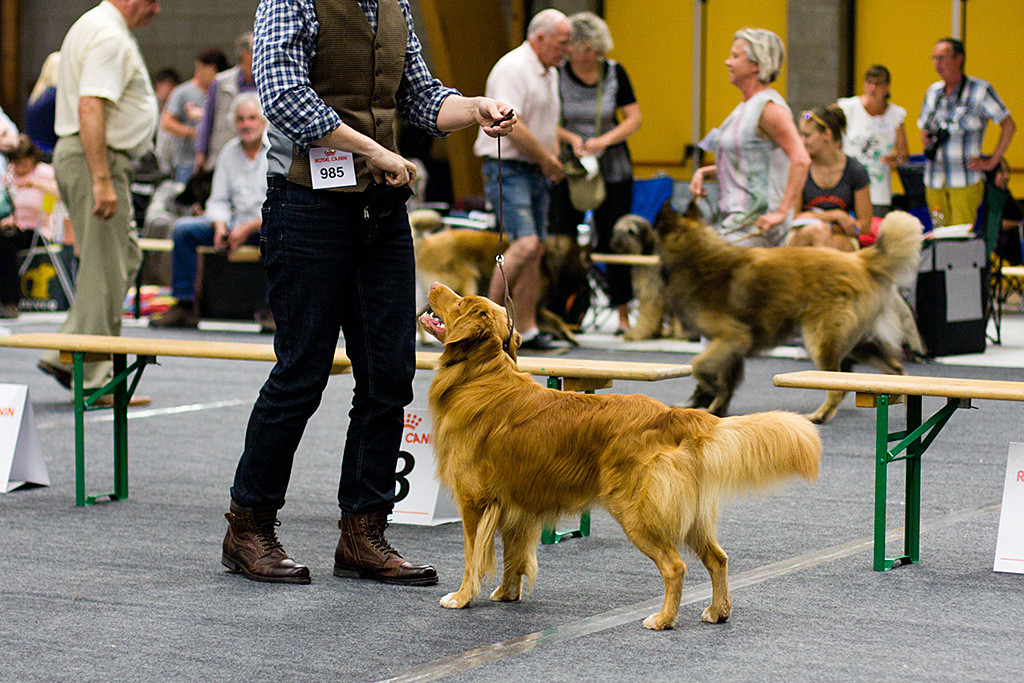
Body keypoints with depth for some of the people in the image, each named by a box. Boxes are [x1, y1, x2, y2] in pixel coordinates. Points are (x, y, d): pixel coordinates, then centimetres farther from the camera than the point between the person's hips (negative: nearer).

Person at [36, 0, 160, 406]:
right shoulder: (110, 37, -16)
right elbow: (90, 110, -25)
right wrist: (102, 181, -28)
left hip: (78, 155, 11)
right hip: (98, 158, -11)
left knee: (126, 257, 14)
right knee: (105, 270, -6)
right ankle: (93, 379, -2)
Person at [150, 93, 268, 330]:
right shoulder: (230, 151, 11)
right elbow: (218, 200, 13)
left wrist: (248, 228, -21)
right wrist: (220, 226, -9)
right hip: (238, 224, 6)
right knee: (183, 229, -12)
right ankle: (184, 306, -11)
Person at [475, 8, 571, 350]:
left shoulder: (550, 73, 16)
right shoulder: (512, 69, -14)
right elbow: (512, 126, -23)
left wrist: (554, 160, 10)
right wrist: (548, 160, -14)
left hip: (536, 171, 9)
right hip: (508, 168, -9)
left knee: (535, 249, 7)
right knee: (525, 244, -19)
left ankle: (527, 330, 11)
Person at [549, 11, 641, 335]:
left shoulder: (614, 72, -2)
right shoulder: (557, 74, -6)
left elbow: (634, 119, -1)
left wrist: (605, 139, -16)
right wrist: (570, 138, -19)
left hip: (612, 170, 1)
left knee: (612, 241, 1)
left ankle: (623, 315, 6)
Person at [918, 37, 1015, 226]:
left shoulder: (980, 90, -3)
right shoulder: (933, 91, 14)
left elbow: (1009, 126, -2)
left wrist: (992, 162, -6)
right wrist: (927, 142, 8)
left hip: (965, 181, -5)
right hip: (934, 182, 5)